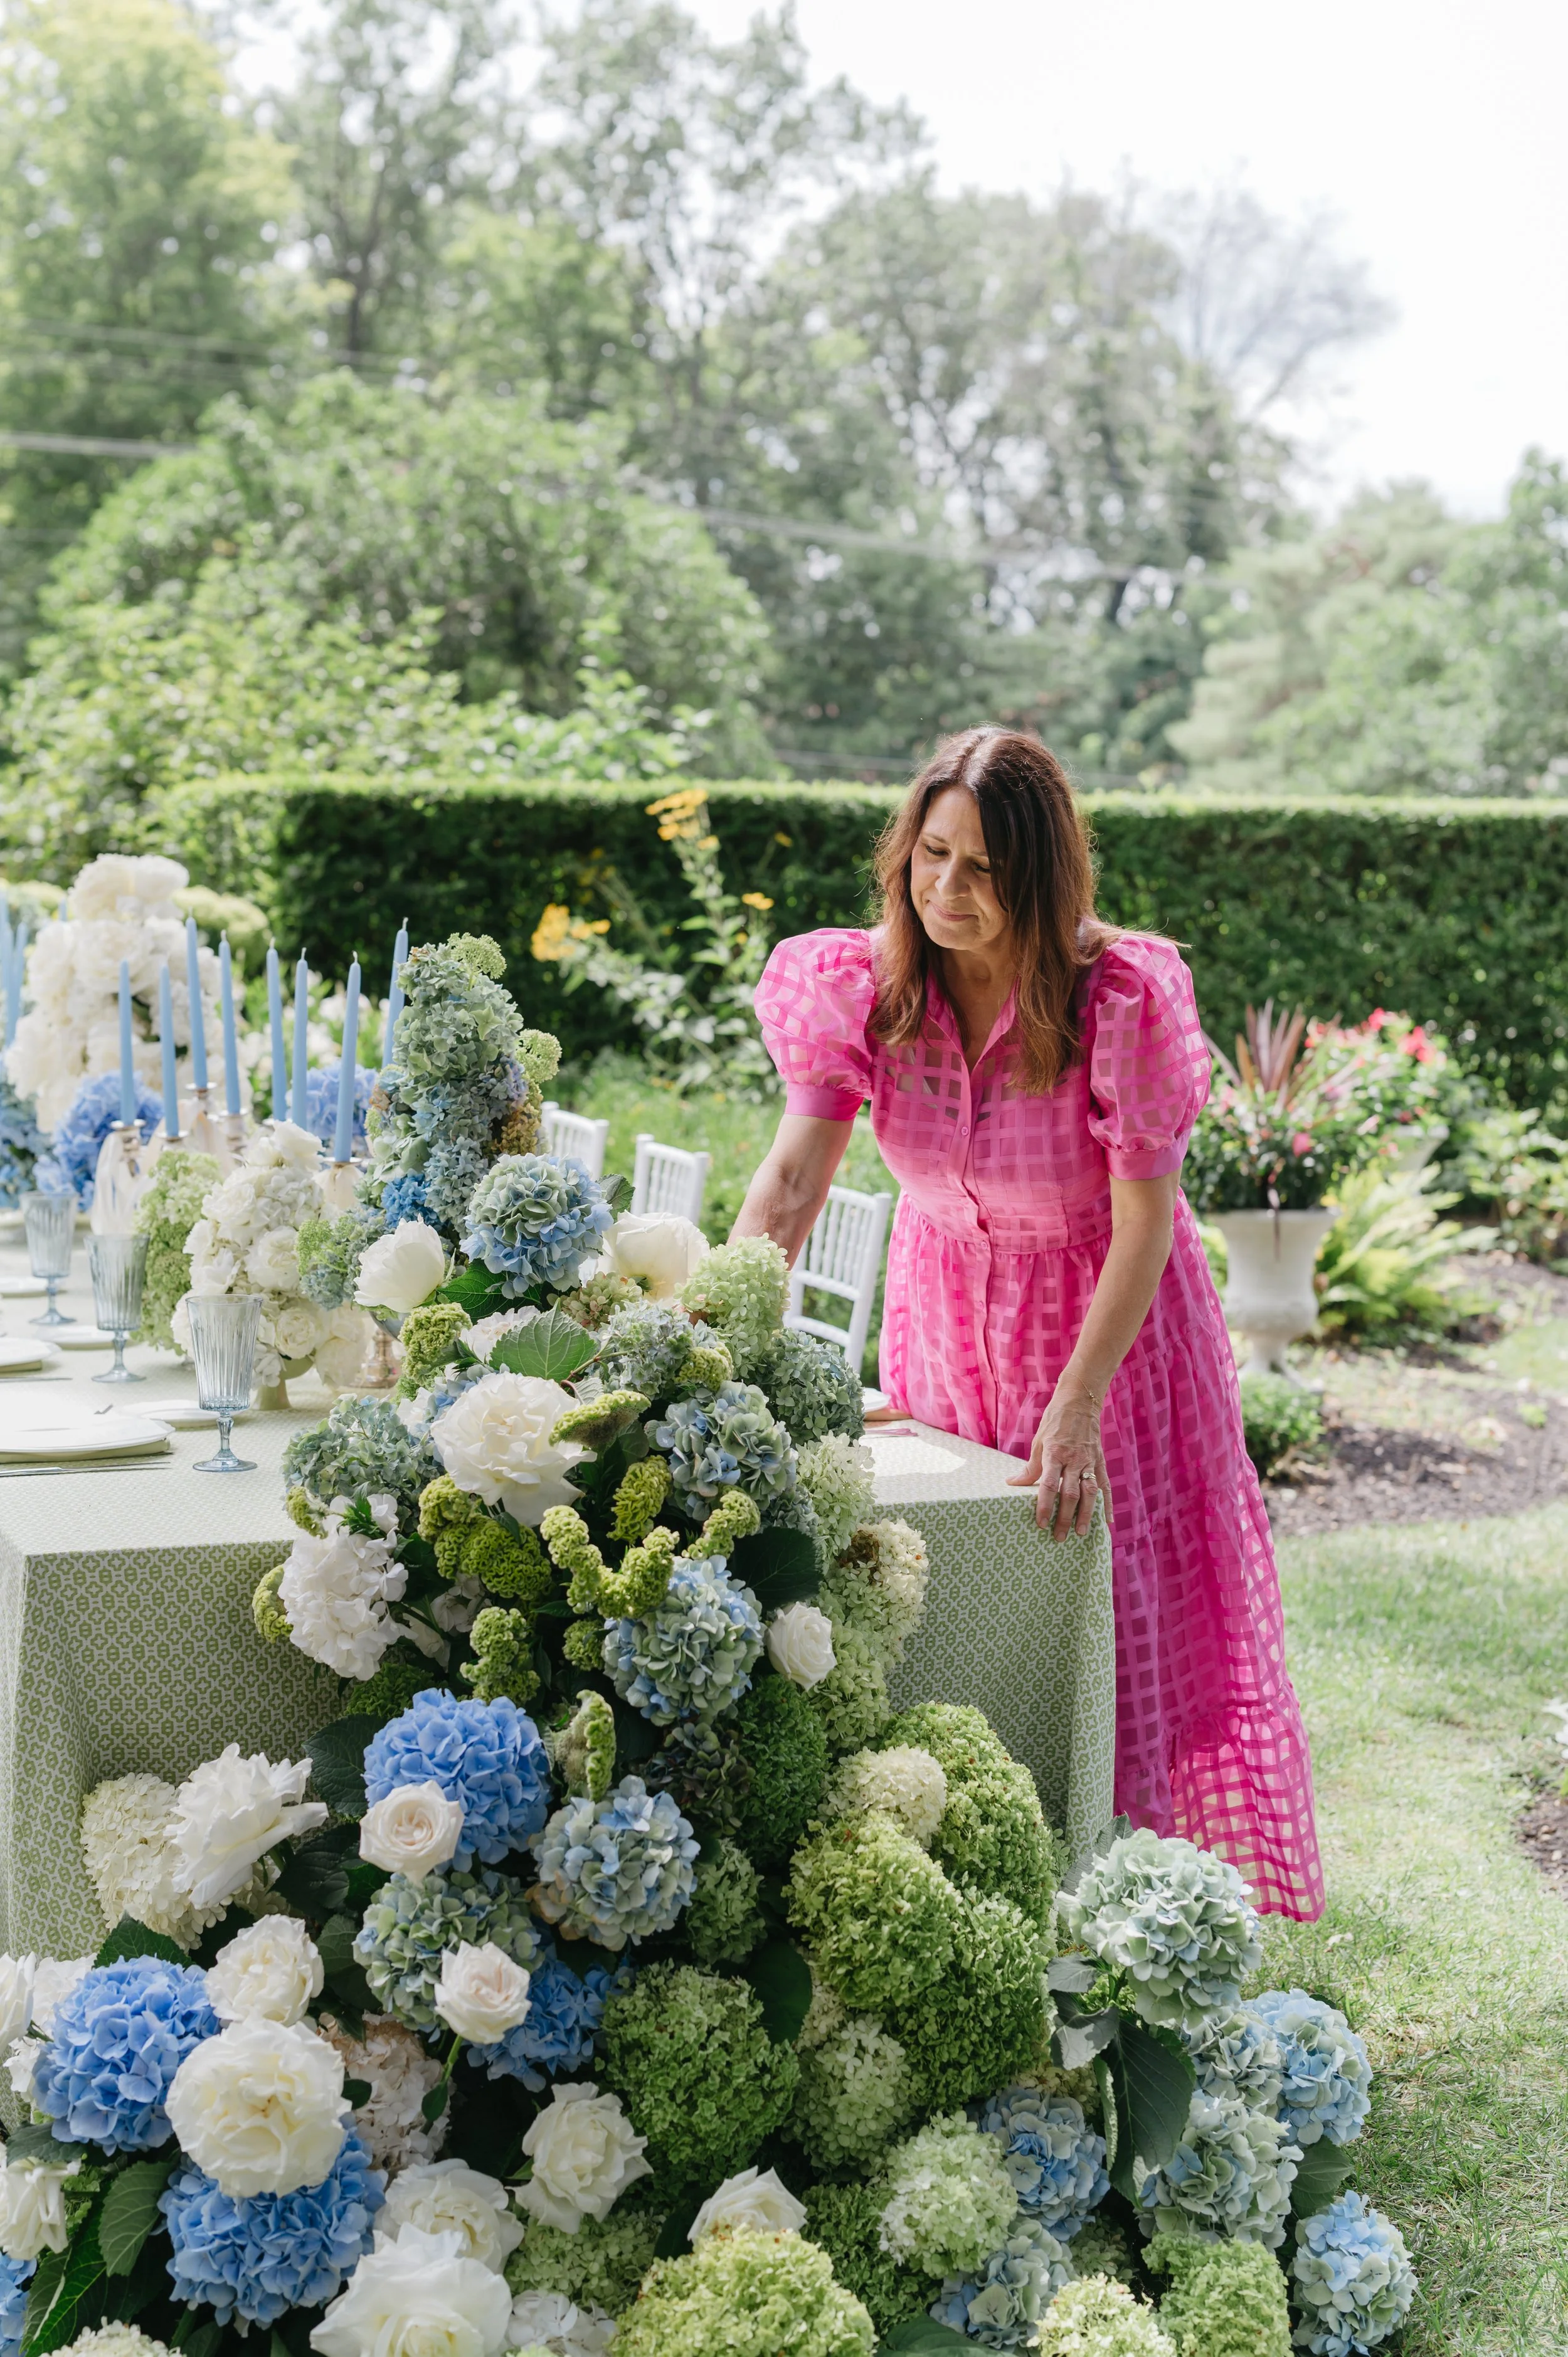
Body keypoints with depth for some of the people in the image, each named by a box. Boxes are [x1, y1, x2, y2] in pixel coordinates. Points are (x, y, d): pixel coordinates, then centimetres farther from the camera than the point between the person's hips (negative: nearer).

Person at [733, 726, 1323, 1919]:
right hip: (947, 1316, 3)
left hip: (1110, 1314, -3)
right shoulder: (858, 987, -15)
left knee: (1133, 1617, 1)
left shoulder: (1122, 1000, -25)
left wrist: (1077, 1407, -26)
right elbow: (793, 1176, -19)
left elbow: (1146, 1216, -21)